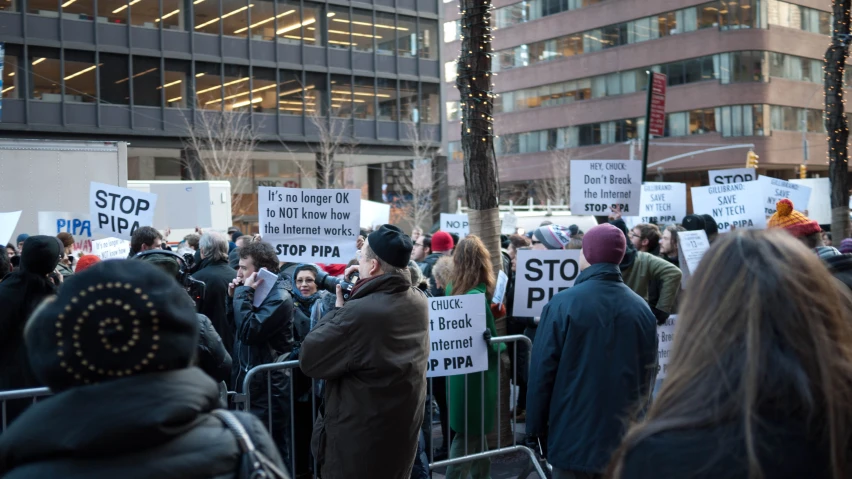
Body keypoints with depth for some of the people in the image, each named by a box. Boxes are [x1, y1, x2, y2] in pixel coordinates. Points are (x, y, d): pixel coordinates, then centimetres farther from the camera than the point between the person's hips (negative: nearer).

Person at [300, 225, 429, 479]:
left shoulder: (357, 313, -28)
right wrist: (360, 290, 5)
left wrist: (339, 308, -9)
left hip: (358, 440, -7)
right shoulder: (419, 301, -2)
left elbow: (308, 359, -17)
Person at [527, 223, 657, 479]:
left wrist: (536, 427, -1)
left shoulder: (563, 304, -13)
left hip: (574, 436, -4)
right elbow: (648, 373, 7)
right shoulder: (642, 308, -1)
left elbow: (543, 370, -12)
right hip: (625, 438, 4)